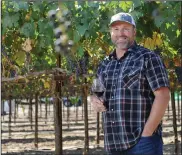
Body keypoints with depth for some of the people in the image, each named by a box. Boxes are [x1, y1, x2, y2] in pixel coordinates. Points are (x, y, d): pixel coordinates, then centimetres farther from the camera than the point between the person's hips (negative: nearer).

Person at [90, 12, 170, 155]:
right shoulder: (104, 65, 15)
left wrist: (146, 134, -15)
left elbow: (163, 96, -9)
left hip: (141, 142, -6)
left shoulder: (148, 58, -3)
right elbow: (95, 92, 26)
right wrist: (94, 100, 2)